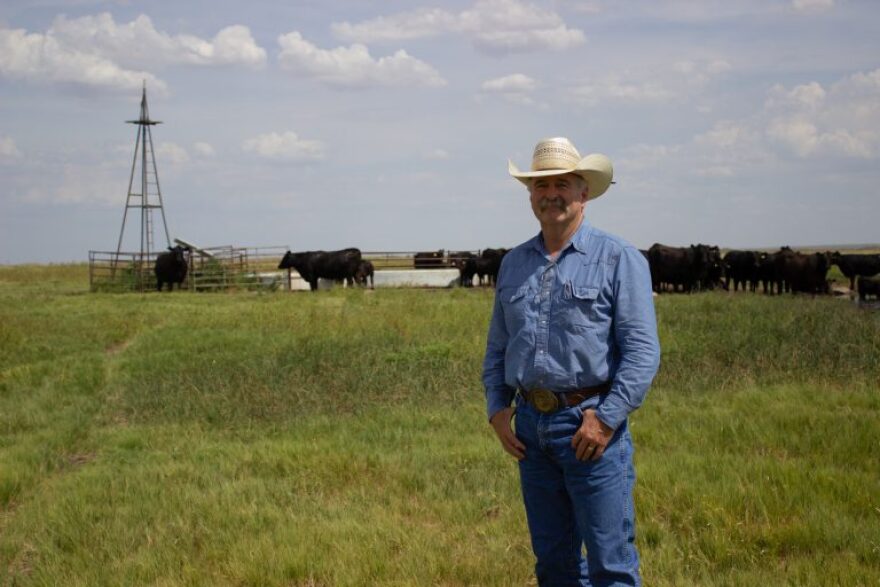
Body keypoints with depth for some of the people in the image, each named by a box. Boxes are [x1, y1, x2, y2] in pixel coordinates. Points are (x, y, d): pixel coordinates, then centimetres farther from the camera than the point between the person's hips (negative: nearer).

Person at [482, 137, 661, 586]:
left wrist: (606, 418, -16)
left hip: (592, 425, -5)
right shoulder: (513, 264, 15)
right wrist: (497, 408, 6)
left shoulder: (619, 259, -2)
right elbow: (497, 348, 20)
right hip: (531, 427, 6)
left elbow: (642, 350, -9)